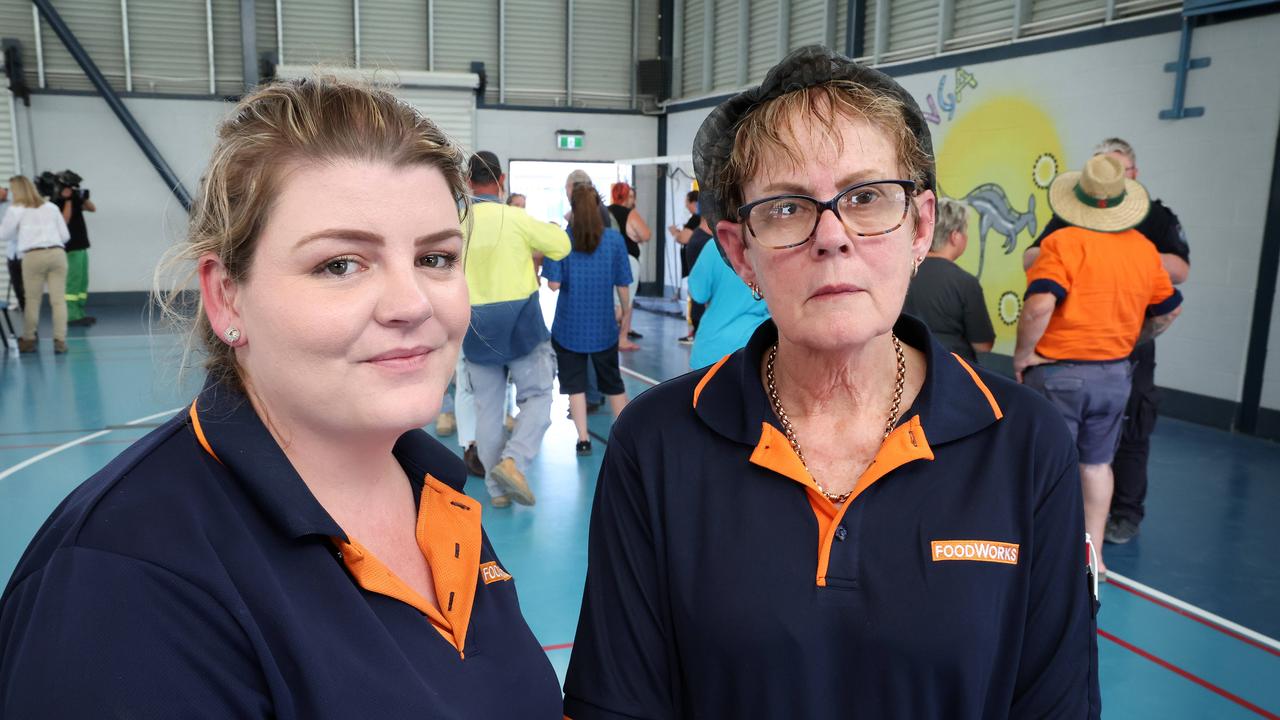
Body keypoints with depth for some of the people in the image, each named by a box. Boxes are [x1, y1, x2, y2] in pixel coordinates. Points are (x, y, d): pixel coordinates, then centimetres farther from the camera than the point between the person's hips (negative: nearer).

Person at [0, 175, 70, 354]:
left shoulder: (16, 210, 4)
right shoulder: (51, 207, 13)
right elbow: (65, 235, 15)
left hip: (33, 256, -2)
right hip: (57, 253, 2)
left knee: (32, 300, 7)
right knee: (58, 299, 0)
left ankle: (28, 340, 16)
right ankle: (60, 340, -4)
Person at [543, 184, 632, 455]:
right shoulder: (614, 238, -5)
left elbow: (553, 284, -11)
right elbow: (622, 284, -1)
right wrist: (626, 312, 14)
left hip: (570, 325, -1)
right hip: (603, 324, 2)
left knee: (575, 383, 10)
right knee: (612, 382, 16)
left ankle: (583, 439, 10)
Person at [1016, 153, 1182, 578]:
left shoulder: (1064, 242, -15)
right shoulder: (1144, 248, 4)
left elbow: (1039, 305, -27)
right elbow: (1169, 310, 12)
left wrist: (1022, 354, -13)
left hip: (1058, 370, -5)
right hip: (1115, 372, 6)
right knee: (1096, 463, 18)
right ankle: (1093, 554, 27)